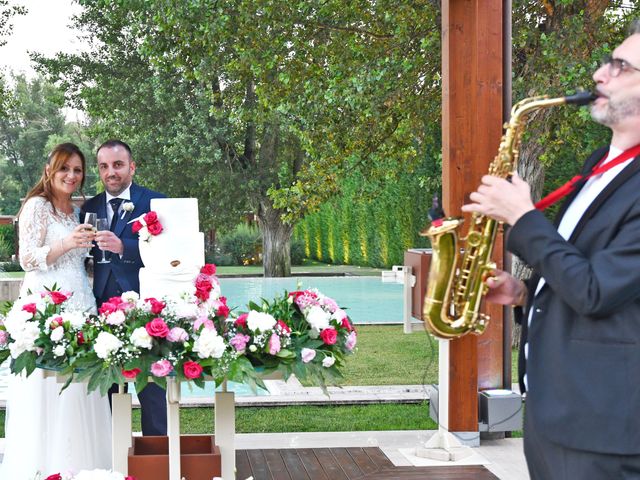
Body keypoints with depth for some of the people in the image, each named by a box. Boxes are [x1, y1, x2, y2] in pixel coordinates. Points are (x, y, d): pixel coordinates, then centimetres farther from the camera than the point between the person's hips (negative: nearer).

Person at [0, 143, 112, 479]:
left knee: (78, 390, 5)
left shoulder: (76, 212, 18)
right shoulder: (37, 206, -4)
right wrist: (67, 244, -20)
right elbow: (28, 259, -10)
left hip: (80, 305, 7)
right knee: (48, 391, -7)